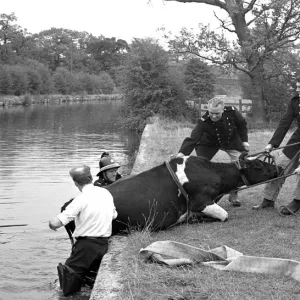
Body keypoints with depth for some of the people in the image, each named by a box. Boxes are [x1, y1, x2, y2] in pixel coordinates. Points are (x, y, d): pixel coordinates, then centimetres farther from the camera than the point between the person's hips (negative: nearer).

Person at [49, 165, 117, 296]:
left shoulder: (81, 199, -16)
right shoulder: (106, 193, 3)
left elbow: (55, 223, -19)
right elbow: (113, 215, 20)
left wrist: (52, 223, 3)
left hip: (86, 245, -6)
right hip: (104, 244, 6)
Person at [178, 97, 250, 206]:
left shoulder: (232, 112, -30)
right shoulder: (203, 121, -36)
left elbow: (242, 124, -7)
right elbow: (192, 139, -44)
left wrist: (244, 141, -8)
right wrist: (182, 153, -58)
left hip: (232, 142, 2)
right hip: (209, 144, -2)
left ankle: (233, 195, 11)